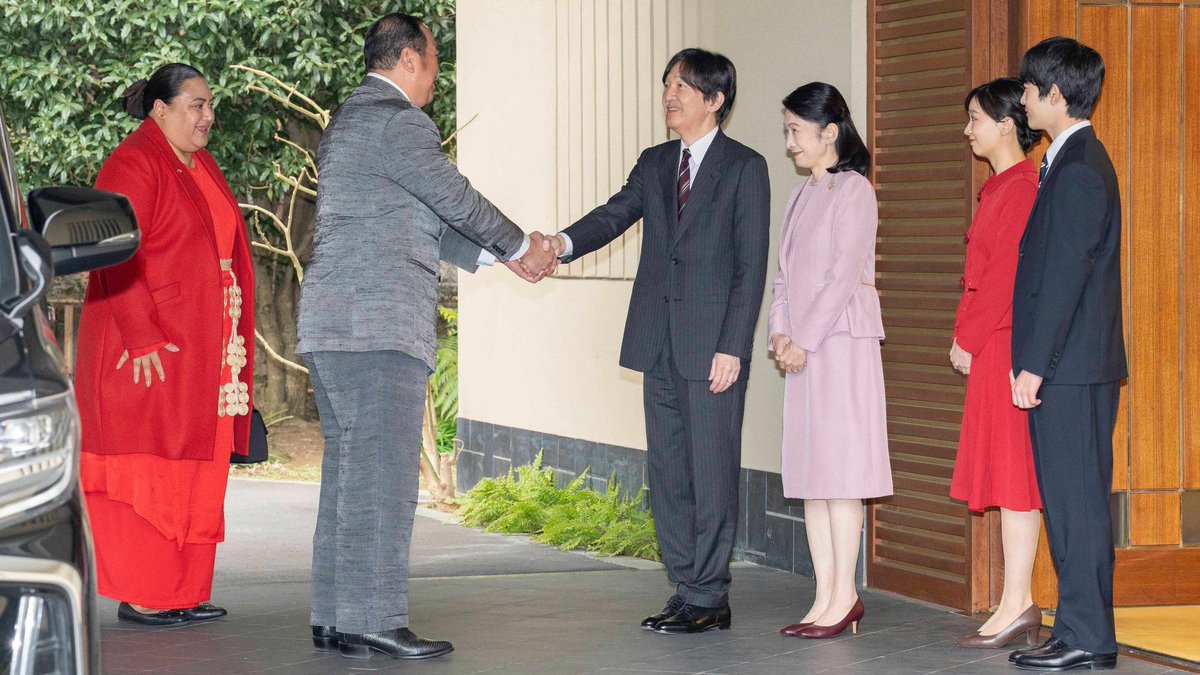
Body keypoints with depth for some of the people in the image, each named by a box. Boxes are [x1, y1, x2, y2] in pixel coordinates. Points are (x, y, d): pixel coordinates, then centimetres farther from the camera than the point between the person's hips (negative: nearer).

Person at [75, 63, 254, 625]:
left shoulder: (202, 167, 17)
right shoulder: (132, 166, -10)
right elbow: (118, 259, -17)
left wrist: (232, 342, 15)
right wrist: (142, 340, -22)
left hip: (202, 349, 9)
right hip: (147, 348, -9)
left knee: (196, 469, 8)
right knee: (147, 469, -6)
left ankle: (183, 592, 11)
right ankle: (140, 595, -2)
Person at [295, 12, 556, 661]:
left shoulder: (346, 122, 22)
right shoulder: (398, 121, -10)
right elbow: (456, 200, -4)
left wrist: (497, 256, 26)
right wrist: (520, 246, 12)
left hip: (330, 326, 10)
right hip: (379, 326, -10)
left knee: (348, 472, 10)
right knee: (382, 475, -10)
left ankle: (335, 619, 10)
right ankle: (373, 620, -11)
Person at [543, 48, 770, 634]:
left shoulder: (745, 167, -3)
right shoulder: (654, 164, 15)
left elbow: (751, 265, -7)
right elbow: (615, 215, 2)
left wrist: (733, 347, -14)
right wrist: (564, 243, -19)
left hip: (713, 343, -6)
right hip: (659, 343, 6)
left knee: (711, 471, -3)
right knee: (667, 470, 9)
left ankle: (708, 599, 3)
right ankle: (686, 591, 17)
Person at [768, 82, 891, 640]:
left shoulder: (853, 190, -8)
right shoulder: (802, 196, 17)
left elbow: (845, 274, -14)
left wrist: (805, 340, -15)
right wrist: (779, 333, 1)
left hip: (842, 342, -8)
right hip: (801, 347, 8)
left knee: (838, 467, -8)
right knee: (809, 470, 6)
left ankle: (844, 595, -4)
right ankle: (826, 596, 10)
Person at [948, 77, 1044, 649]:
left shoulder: (1021, 188, -13)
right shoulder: (1001, 188, 17)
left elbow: (1006, 275, -17)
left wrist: (969, 340, -12)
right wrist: (966, 339, 12)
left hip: (1007, 345, -10)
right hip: (992, 346, 10)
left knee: (1013, 472, -7)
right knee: (1008, 473, 10)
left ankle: (1017, 605, -5)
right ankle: (1020, 605, 14)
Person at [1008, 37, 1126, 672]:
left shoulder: (1077, 170, -15)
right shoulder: (1080, 161, 17)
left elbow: (1063, 276, -19)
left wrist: (1034, 364, -18)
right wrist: (1034, 360, 19)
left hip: (1068, 366, -10)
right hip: (1079, 365, 10)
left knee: (1074, 499, -6)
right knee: (1074, 500, 12)